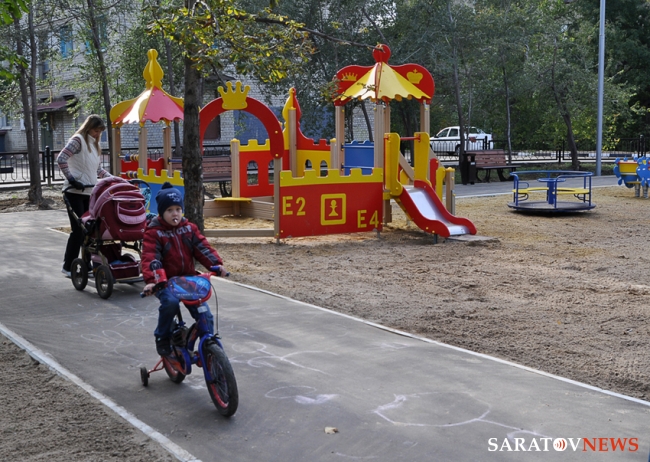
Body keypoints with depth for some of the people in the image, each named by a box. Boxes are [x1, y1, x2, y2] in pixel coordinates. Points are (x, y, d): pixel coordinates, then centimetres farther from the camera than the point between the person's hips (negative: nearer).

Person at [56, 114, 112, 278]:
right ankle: (68, 267, 2)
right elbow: (61, 159, -17)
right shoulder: (78, 140, -7)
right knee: (78, 229, -7)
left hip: (89, 192, 8)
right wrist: (71, 179, -21)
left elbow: (98, 169, 22)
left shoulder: (95, 145, 17)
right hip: (75, 192, -7)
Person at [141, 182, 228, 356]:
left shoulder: (189, 228, 8)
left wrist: (216, 264, -18)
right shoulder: (153, 233, -6)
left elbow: (203, 247, -1)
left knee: (205, 315, -8)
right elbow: (150, 258, -18)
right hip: (166, 282, -4)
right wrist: (151, 280, -34)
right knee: (170, 302, -34)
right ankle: (162, 337, -9)